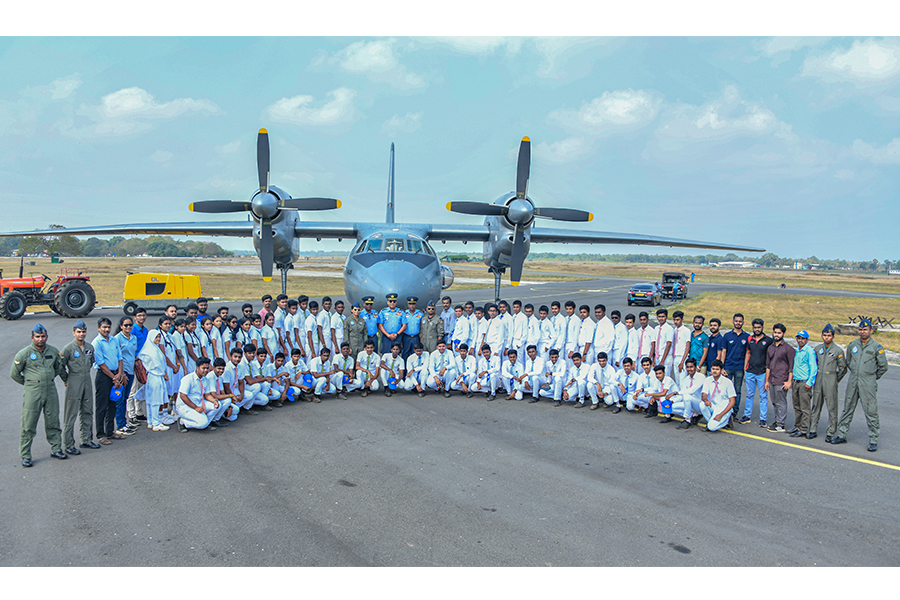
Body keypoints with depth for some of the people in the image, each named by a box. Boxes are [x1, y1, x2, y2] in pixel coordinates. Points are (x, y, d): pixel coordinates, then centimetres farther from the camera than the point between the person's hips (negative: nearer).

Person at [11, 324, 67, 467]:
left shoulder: (53, 351, 6)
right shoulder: (24, 353, -6)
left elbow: (59, 368, 24)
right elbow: (14, 373, 3)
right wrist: (27, 383, 9)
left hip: (51, 391, 4)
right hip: (32, 392, -4)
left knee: (53, 422, 11)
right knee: (28, 425, -1)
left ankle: (56, 449, 22)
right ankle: (25, 456, 7)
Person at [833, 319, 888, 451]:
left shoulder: (877, 347, -4)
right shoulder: (852, 345, 8)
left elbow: (883, 367, 2)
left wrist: (872, 378, 9)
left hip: (868, 384, -4)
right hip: (852, 382, 4)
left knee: (871, 411, -3)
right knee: (847, 409, 11)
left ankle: (873, 441, 5)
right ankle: (841, 435, 19)